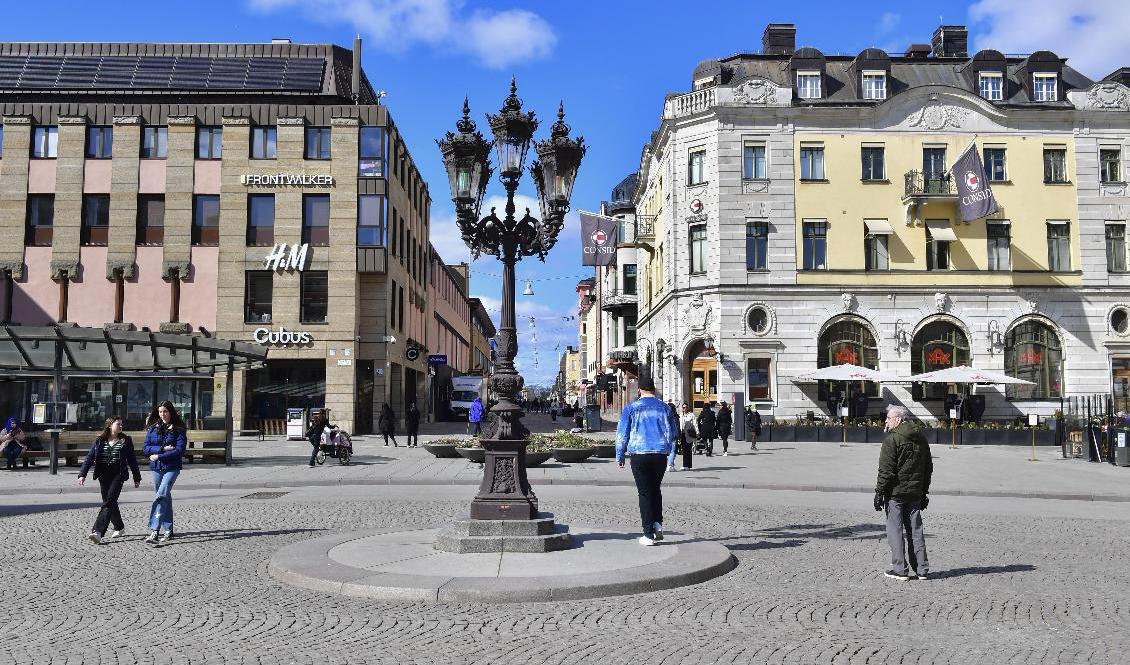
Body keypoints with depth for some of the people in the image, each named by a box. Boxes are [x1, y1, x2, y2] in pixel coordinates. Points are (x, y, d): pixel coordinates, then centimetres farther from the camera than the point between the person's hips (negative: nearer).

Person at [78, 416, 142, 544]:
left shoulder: (125, 440, 5)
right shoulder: (100, 441, 7)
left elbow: (132, 459, 9)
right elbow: (89, 458, 2)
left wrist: (137, 477, 10)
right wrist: (82, 474, -10)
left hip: (118, 475, -3)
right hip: (104, 476, 3)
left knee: (109, 502, -14)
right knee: (109, 502, 10)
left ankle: (98, 532, -22)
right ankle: (119, 527, 29)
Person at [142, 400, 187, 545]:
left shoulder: (179, 430, -3)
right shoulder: (152, 428, 8)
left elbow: (180, 450, -11)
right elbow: (146, 448, 2)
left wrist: (159, 456, -13)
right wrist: (163, 449, -12)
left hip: (172, 467, -5)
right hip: (156, 467, 5)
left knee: (161, 496, -19)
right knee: (165, 497, 12)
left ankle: (154, 531, -26)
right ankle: (168, 530, 21)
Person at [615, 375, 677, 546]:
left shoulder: (631, 408, -1)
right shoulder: (664, 408, 8)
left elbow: (622, 434, 1)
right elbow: (673, 433, 15)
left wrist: (620, 457, 11)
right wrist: (671, 458, 26)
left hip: (639, 455, -3)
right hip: (661, 455, 3)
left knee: (645, 493, 3)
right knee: (656, 489, 22)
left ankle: (649, 534, 2)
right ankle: (658, 524, 8)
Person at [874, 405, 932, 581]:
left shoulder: (892, 439, -12)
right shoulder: (921, 439, 12)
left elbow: (886, 470, -15)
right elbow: (928, 468, 18)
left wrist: (879, 492, -9)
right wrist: (924, 492, 23)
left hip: (895, 493, -7)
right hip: (915, 493, 7)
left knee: (895, 530, 0)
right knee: (915, 530, 11)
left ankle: (900, 569, 1)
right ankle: (921, 569, 13)